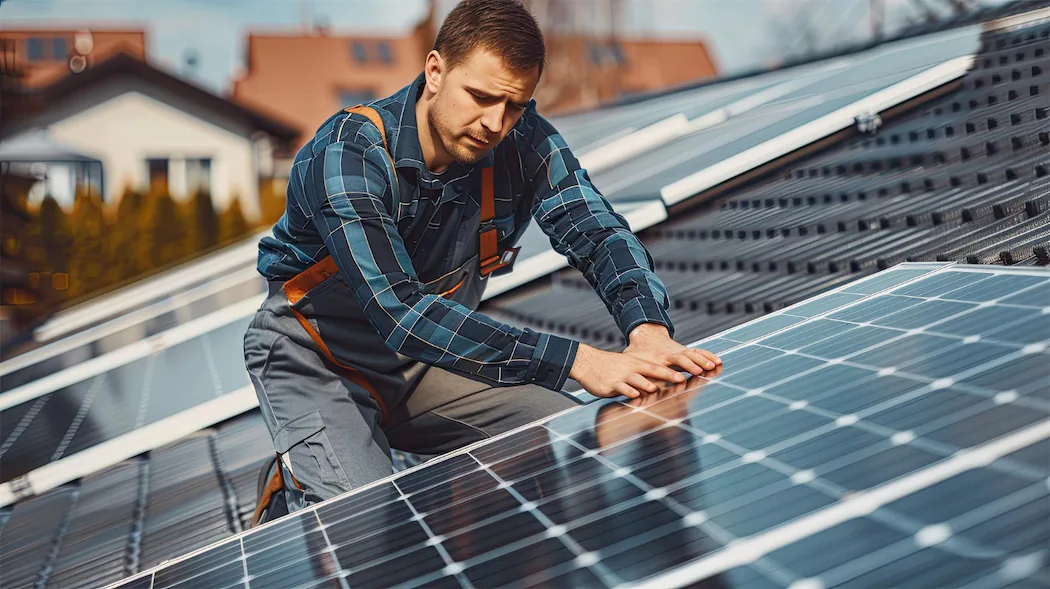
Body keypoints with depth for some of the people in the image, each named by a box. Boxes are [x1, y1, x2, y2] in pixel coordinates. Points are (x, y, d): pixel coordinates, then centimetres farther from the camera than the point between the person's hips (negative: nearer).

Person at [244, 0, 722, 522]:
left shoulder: (523, 142, -15)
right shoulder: (348, 154, -31)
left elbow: (598, 231, -20)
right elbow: (400, 313, -40)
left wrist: (648, 331, -43)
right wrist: (575, 362, -47)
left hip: (433, 357, 5)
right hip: (319, 362, -5)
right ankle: (290, 488, 9)